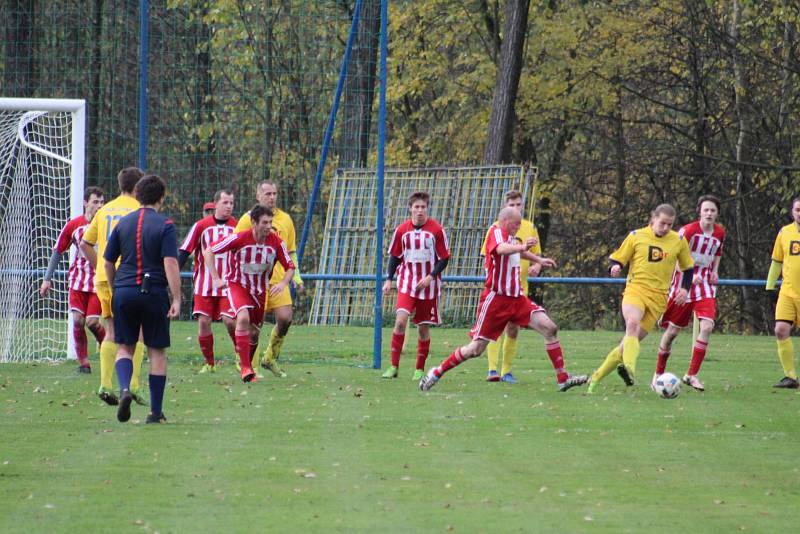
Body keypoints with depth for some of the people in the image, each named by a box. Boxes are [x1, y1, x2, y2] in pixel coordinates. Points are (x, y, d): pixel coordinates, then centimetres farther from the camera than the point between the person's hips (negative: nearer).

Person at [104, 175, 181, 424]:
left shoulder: (123, 223, 8)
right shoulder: (164, 225, -5)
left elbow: (108, 262, 12)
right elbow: (170, 263, -14)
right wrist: (176, 299, -14)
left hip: (124, 292, 3)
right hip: (154, 292, -3)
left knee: (124, 347, 11)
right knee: (157, 351, 8)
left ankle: (124, 388, -18)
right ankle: (155, 411, 11)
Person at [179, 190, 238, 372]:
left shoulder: (237, 226, 2)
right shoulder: (201, 226, -1)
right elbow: (184, 251, -1)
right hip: (204, 285, 0)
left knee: (230, 320, -12)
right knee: (204, 321, -3)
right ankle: (209, 363, 10)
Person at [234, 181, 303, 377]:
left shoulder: (285, 219, 12)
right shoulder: (248, 219, 0)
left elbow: (291, 252, 19)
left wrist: (297, 278, 11)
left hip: (278, 279, 3)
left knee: (285, 318, -7)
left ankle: (270, 358, 13)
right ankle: (252, 367, 8)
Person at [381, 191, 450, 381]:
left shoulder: (436, 230, -6)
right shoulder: (402, 230, 0)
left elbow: (444, 258, -2)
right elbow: (394, 256, 11)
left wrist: (431, 277, -14)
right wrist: (389, 279, 2)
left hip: (428, 285, -1)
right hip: (407, 282, 1)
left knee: (423, 327, 4)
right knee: (401, 320, -17)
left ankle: (419, 369, 17)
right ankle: (394, 367, -11)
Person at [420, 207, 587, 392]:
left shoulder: (511, 237, 13)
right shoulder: (496, 231, -13)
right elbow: (500, 249, -39)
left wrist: (539, 260, 47)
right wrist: (521, 247, -58)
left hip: (517, 299, 8)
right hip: (496, 299, -8)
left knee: (550, 329, -8)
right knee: (476, 348, -3)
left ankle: (563, 380, -6)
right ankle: (438, 371, 17)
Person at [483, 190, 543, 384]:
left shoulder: (529, 228, 7)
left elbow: (536, 255, 13)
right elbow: (487, 257, 0)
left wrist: (536, 266, -8)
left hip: (519, 287, 3)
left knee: (513, 330, 6)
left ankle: (506, 371, 13)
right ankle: (492, 370, -17)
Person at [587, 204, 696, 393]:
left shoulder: (678, 241, 8)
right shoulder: (636, 236, 4)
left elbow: (688, 268, 21)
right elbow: (617, 259, 9)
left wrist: (685, 289, 5)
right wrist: (615, 267, -14)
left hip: (657, 297, 2)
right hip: (635, 290, -2)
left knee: (630, 341, -5)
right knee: (633, 323, -34)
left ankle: (595, 379, 4)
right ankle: (629, 367, -50)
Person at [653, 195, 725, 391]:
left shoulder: (720, 233, 3)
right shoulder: (688, 230, -14)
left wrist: (714, 271, 6)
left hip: (705, 283, 4)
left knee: (707, 326, -16)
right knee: (673, 330, 3)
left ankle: (692, 375, -8)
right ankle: (658, 374, 21)